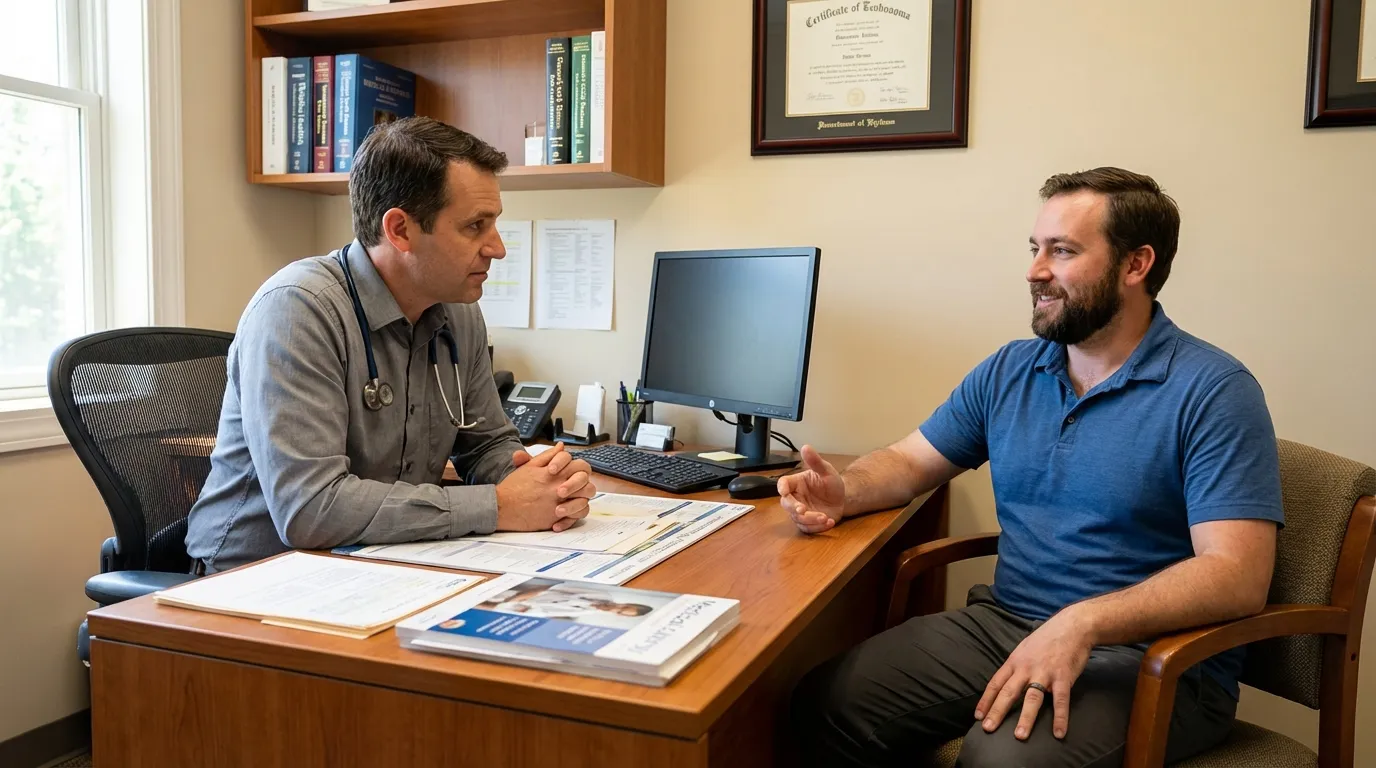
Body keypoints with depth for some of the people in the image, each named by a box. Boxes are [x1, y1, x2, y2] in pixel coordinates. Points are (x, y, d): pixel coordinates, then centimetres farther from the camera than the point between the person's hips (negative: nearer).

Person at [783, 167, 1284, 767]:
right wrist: (844, 492, -8)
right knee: (827, 702, -13)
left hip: (1154, 655, -5)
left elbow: (1235, 574, -18)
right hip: (1002, 622, 5)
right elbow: (908, 463, 15)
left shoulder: (1214, 392, -10)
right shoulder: (1008, 372, 9)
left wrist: (1081, 623, -31)